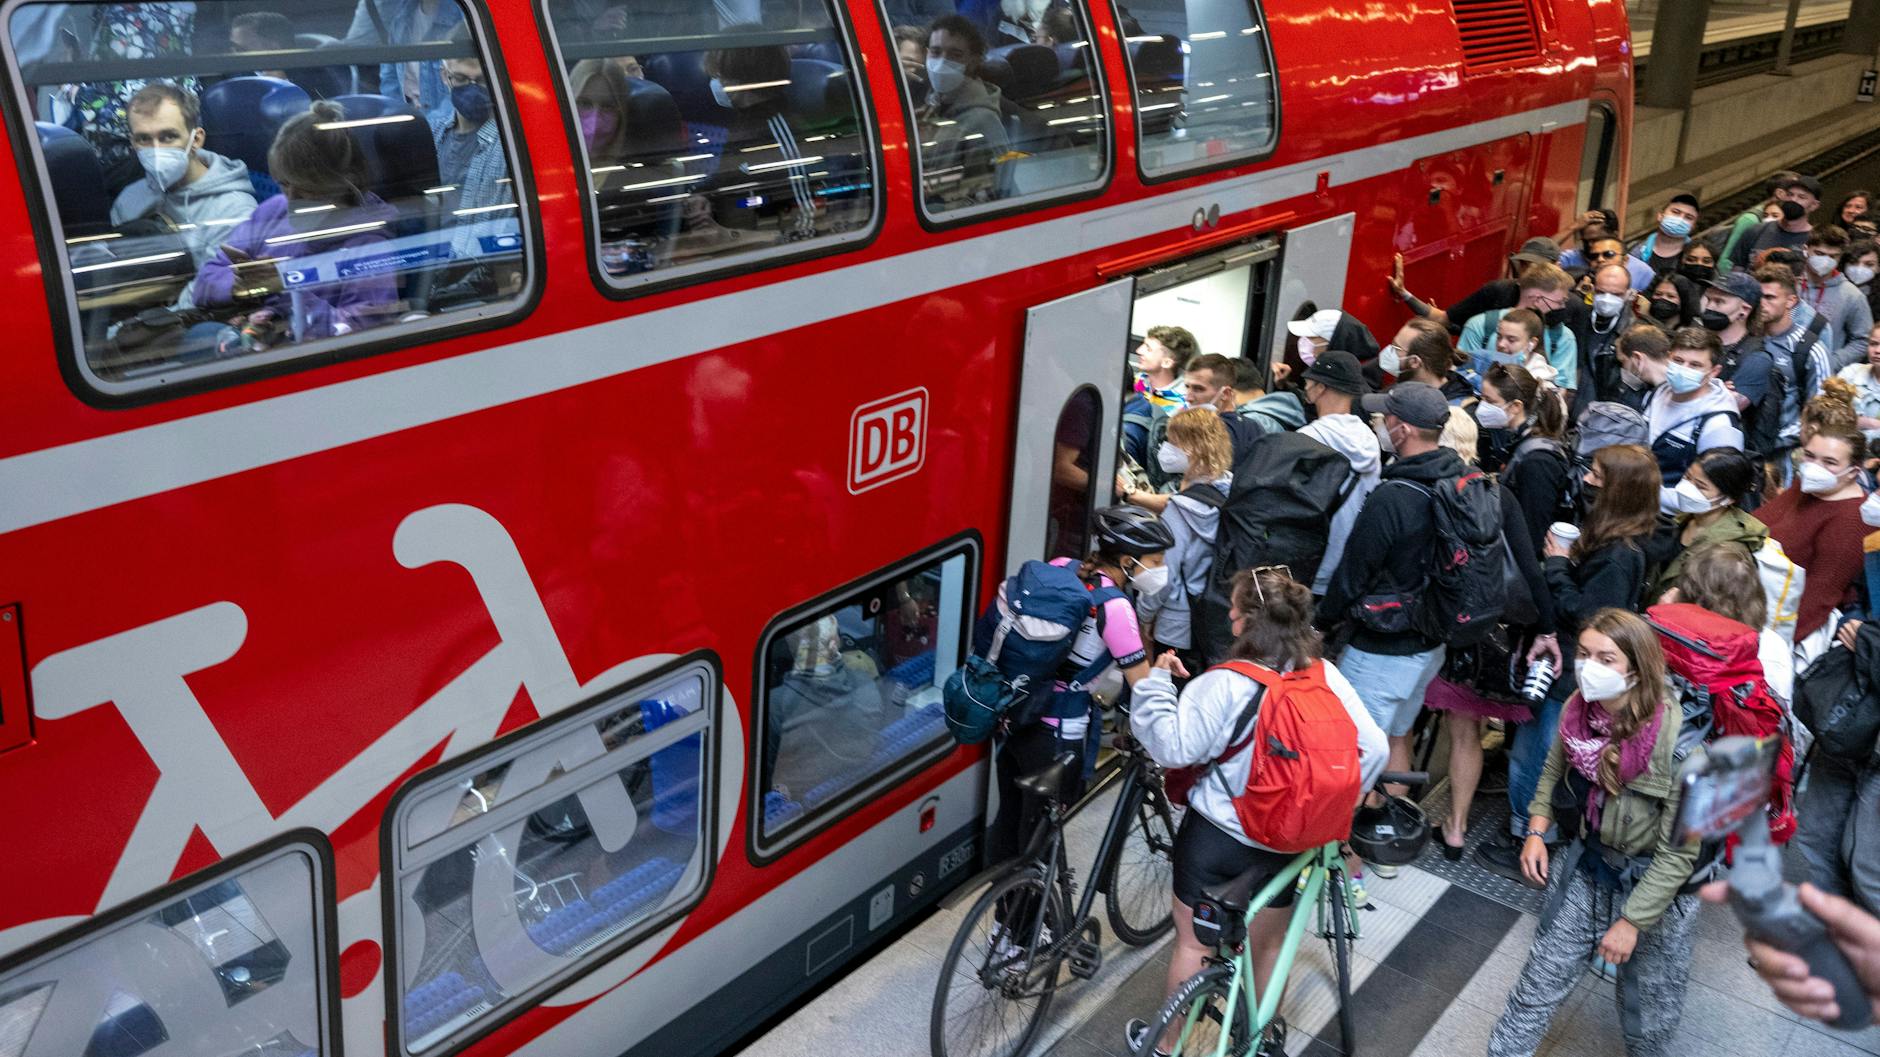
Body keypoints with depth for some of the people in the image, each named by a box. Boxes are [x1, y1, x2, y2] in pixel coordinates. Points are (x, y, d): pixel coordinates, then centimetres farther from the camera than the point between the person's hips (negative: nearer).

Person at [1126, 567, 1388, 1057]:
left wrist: (1158, 680, -12)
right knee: (1271, 944, 25)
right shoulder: (1327, 677, -10)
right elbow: (1373, 749, -9)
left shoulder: (1225, 684, -24)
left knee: (1193, 943, 16)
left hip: (1215, 836, -4)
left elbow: (1173, 746, -24)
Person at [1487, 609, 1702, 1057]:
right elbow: (1554, 773, 9)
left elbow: (1678, 852, -22)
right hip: (1586, 864, 4)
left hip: (1654, 880, -4)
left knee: (1649, 1004, 16)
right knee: (1542, 977, 12)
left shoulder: (1678, 742, -29)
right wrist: (1537, 831, -4)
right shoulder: (1578, 712, -13)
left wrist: (1632, 921, -18)